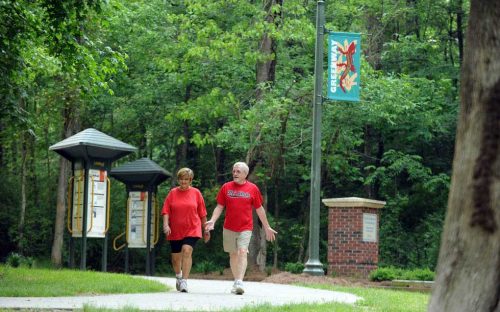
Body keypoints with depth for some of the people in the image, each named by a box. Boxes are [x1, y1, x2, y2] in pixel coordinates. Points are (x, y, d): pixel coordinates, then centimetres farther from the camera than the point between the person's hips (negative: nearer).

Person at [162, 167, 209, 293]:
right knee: (176, 257, 10)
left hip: (192, 229, -2)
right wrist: (166, 225, -16)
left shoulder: (196, 193, 3)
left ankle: (184, 281, -21)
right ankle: (178, 276, 39)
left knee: (187, 251, -21)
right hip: (175, 230, 2)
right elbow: (166, 211, 0)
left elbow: (202, 213, 8)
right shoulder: (172, 193, 4)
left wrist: (206, 230, 10)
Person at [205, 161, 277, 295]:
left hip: (245, 228, -2)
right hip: (229, 228, 2)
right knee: (233, 254, 10)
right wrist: (212, 221, -9)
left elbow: (259, 209, 9)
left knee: (242, 252, -17)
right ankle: (236, 282, 21)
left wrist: (267, 227, 12)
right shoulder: (226, 187, 5)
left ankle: (240, 282, -23)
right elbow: (219, 207, 7)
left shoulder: (253, 188, 2)